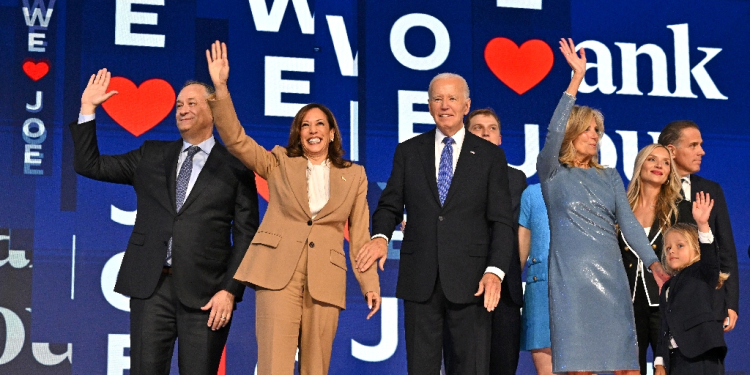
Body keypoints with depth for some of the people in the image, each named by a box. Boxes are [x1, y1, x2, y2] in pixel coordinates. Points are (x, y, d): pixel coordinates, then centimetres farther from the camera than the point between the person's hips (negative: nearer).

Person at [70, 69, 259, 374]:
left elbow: (246, 237, 1)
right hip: (151, 286, 3)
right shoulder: (152, 156, 16)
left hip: (204, 292, -3)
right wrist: (87, 107, 10)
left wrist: (229, 291, -9)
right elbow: (89, 165, 16)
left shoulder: (235, 167, 4)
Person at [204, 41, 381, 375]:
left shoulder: (354, 176, 15)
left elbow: (360, 235, 12)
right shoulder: (279, 164, 13)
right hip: (278, 272, -2)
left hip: (325, 280, 2)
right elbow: (236, 140, 1)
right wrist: (221, 88, -11)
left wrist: (370, 283, 2)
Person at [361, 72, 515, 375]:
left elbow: (501, 221, 2)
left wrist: (495, 271, -12)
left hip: (469, 281, -2)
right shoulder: (408, 152, 13)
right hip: (420, 280, 2)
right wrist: (381, 235, -11)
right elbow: (390, 205, 12)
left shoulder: (490, 156, 7)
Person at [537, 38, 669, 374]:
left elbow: (628, 223, 7)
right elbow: (553, 132, -12)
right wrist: (577, 77, -16)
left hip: (610, 273, 4)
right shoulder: (552, 173, 5)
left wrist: (654, 263, -7)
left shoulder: (610, 177, 17)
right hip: (570, 276, -3)